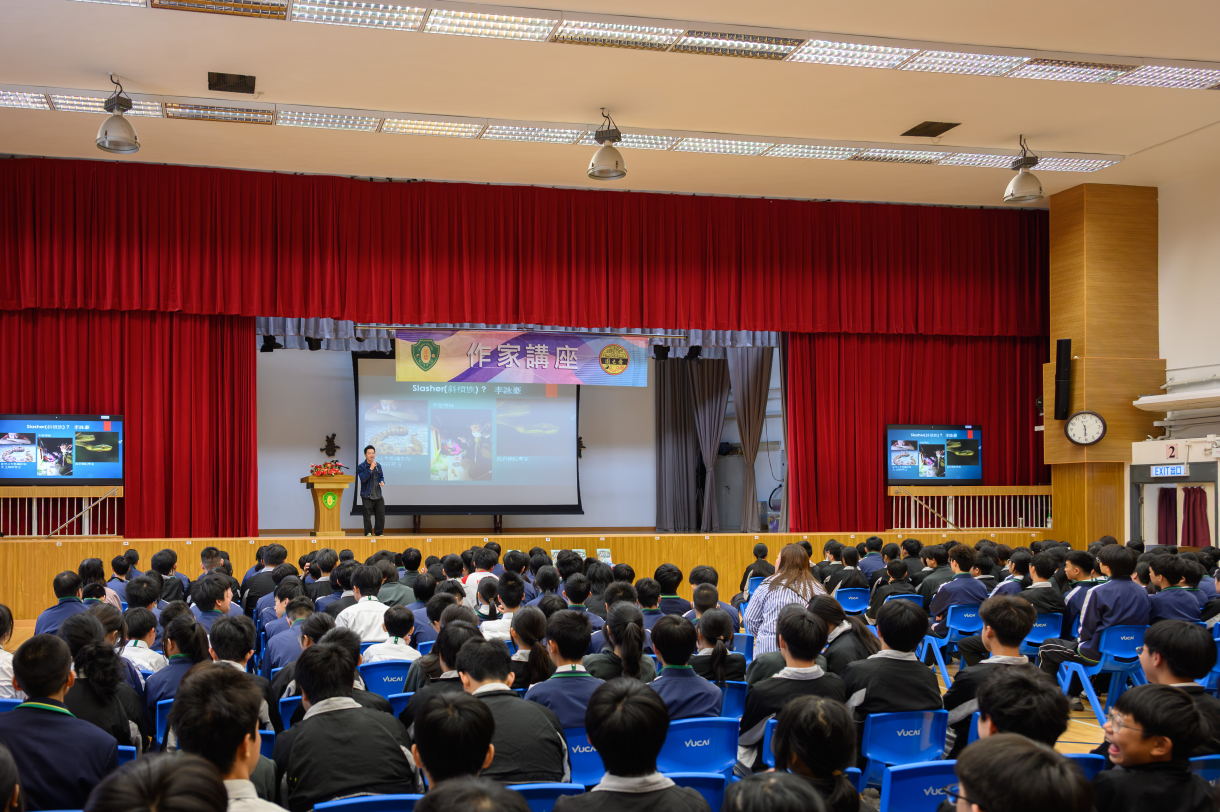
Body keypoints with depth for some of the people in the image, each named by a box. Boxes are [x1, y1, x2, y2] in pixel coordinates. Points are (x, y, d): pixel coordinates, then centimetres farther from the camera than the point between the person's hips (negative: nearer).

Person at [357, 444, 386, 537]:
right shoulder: (361, 467, -5)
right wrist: (370, 469, -22)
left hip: (378, 496, 5)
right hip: (367, 497, -5)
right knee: (367, 516, 0)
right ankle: (368, 533, 11)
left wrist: (382, 482, -3)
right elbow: (363, 479, -18)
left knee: (381, 515, 6)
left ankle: (379, 533, 18)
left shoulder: (378, 465, 10)